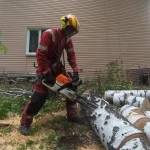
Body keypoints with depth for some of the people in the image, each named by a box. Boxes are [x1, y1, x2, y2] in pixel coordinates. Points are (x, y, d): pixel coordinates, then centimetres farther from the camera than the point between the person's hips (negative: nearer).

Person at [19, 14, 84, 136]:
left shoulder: (67, 38, 2)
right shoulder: (49, 34, -21)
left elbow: (71, 55, -1)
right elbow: (40, 55, -25)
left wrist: (75, 70, -14)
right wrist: (47, 73, -26)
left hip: (57, 67, 8)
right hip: (45, 68, -7)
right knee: (39, 96, -15)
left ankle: (72, 115, 19)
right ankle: (25, 123, 1)